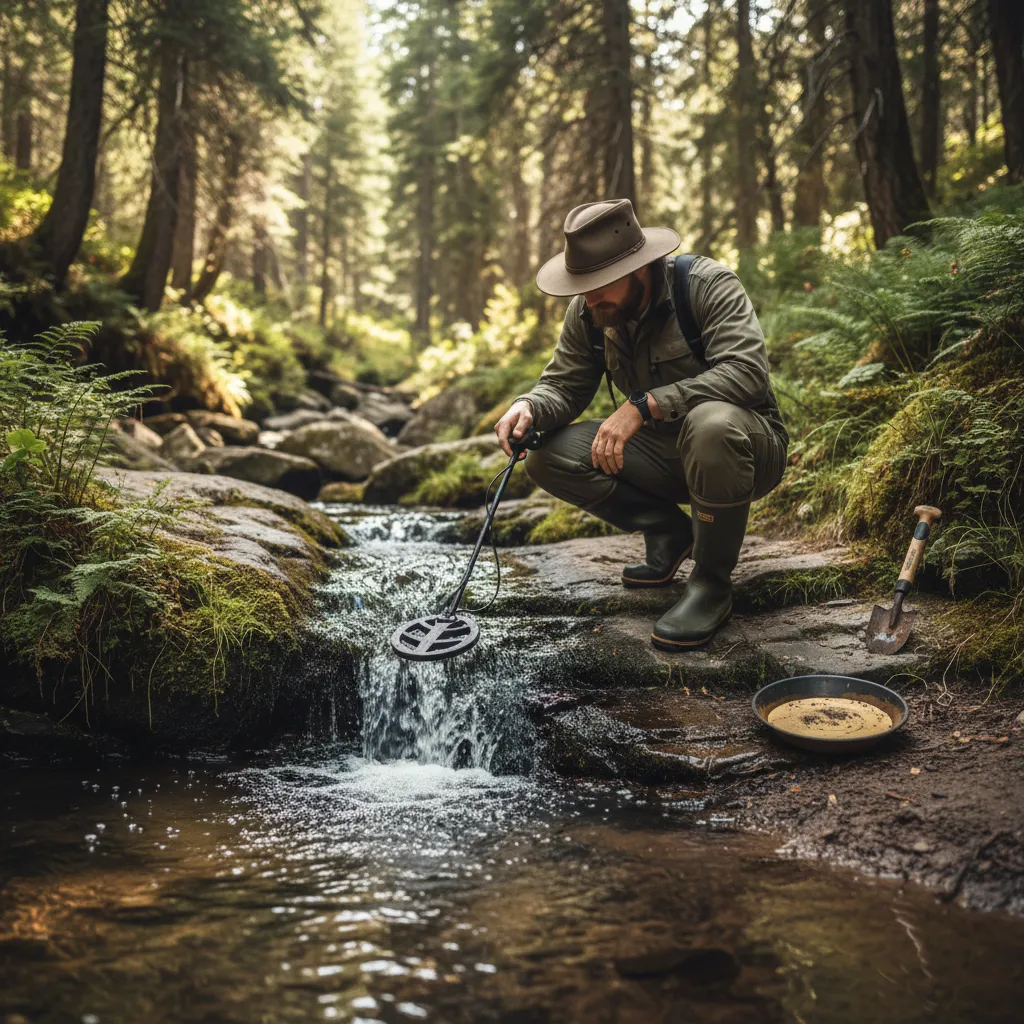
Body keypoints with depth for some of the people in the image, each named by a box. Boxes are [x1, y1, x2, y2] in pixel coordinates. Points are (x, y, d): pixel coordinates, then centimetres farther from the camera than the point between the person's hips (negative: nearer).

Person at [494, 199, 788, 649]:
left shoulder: (709, 285, -21)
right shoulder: (587, 312, -2)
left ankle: (711, 583, -20)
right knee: (547, 456, -13)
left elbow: (746, 371, -34)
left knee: (712, 422, -42)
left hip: (748, 446, -6)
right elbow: (563, 385, 3)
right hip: (664, 452, 6)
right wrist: (530, 407, -23)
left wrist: (644, 405, -40)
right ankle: (668, 531, 5)